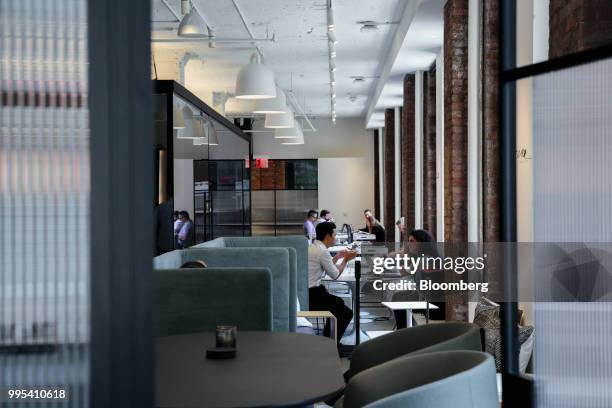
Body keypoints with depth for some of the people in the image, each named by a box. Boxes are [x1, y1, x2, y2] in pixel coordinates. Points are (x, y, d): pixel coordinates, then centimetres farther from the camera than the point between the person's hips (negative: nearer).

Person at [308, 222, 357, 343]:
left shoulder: (312, 247, 12)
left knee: (339, 302, 26)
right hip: (313, 296, -10)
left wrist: (337, 257, 20)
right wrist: (345, 260, 5)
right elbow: (335, 275, -7)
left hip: (305, 293, 10)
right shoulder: (322, 251, -17)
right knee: (347, 313, 1)